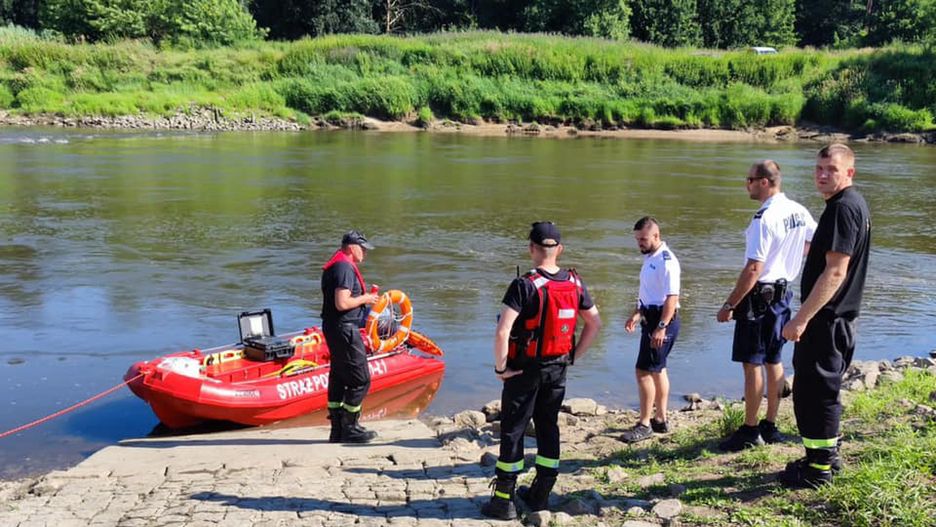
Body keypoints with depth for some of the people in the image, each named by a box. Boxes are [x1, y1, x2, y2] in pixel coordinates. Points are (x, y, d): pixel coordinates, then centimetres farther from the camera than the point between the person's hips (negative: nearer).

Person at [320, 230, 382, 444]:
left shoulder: (335, 266, 17)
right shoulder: (345, 267, -17)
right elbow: (342, 303, -25)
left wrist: (364, 296, 13)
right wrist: (364, 299, -11)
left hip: (333, 328, 11)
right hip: (344, 329, -11)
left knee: (338, 378, 14)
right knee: (360, 380, -4)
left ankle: (337, 430, 20)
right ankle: (349, 428, 4)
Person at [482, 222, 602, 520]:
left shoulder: (524, 286, -19)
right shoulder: (575, 284, 0)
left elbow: (502, 332, -28)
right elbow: (595, 324, 9)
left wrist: (501, 368, -15)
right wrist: (573, 356, 13)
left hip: (525, 370, -5)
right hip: (558, 370, 5)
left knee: (512, 432, 3)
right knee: (548, 429, 16)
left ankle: (504, 501, 9)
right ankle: (540, 495, 25)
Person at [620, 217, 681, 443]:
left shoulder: (666, 261, -18)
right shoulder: (649, 258, 13)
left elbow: (672, 297, -23)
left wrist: (661, 327, -27)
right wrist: (637, 314, 21)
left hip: (663, 320, -11)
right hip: (651, 318, 11)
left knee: (644, 371, -9)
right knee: (658, 370, 17)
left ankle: (644, 424, -2)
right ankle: (660, 420, 27)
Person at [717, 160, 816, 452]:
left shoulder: (764, 218, -21)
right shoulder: (799, 211, 5)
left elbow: (753, 269, -23)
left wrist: (729, 305, -18)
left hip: (759, 296, -9)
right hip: (782, 293, 9)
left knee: (752, 364, -1)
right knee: (773, 361, 15)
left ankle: (750, 431, 5)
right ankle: (770, 427, 23)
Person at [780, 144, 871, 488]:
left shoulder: (843, 208, -19)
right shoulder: (854, 205, 13)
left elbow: (835, 272, -25)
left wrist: (802, 318, -25)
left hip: (826, 318, -10)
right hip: (838, 317, 10)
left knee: (814, 390, -2)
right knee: (822, 388, 19)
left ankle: (818, 469, 7)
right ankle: (826, 455, 31)